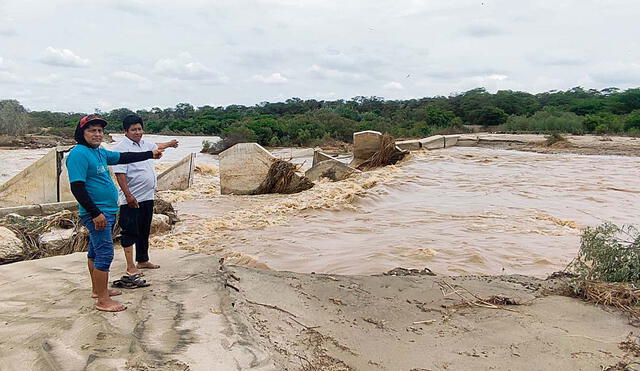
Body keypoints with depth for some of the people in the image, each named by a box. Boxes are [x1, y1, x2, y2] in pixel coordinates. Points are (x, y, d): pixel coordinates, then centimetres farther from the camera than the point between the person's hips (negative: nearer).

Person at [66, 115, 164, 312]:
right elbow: (77, 187, -21)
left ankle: (97, 289, 32)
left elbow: (123, 157, 25)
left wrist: (150, 154, 29)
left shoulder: (100, 152, 11)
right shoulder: (79, 153, -16)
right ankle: (103, 300, -1)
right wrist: (95, 213, -23)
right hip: (97, 213, -10)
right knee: (105, 254, -9)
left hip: (108, 211, 10)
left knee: (95, 251, 19)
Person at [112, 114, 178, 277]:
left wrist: (170, 143, 56)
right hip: (132, 199, -8)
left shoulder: (144, 144, 13)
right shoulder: (122, 148, -13)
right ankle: (130, 267, 4)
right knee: (130, 232, -1)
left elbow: (156, 146, 38)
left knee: (144, 231, 17)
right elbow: (120, 174, -20)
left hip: (147, 197, 8)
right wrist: (128, 195, -25)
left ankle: (143, 261, 29)